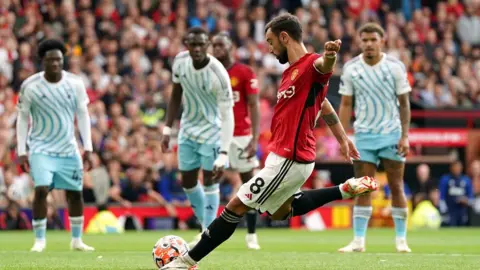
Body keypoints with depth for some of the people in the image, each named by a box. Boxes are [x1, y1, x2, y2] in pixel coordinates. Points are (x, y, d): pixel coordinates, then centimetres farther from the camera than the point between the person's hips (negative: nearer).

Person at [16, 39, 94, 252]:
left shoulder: (75, 83, -5)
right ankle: (39, 240, -6)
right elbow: (22, 118, -3)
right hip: (41, 148, -3)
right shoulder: (30, 86, -11)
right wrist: (22, 151, -6)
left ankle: (76, 240, 22)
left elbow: (83, 115, 2)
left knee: (75, 193, 7)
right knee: (41, 190, -17)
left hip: (68, 149, 3)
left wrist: (87, 147, -2)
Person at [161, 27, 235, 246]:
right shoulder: (180, 61, -11)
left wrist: (224, 154, -35)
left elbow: (227, 116, -28)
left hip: (211, 130, -6)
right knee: (188, 182, 10)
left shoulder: (218, 74, -28)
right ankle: (206, 227, 28)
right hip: (188, 128, 6)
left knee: (210, 181, -5)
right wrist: (167, 129, 2)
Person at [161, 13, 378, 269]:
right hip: (287, 155, 10)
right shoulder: (292, 72, 13)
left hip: (289, 160, -10)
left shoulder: (311, 65, -18)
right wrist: (343, 139, 31)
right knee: (280, 211, 27)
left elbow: (324, 65, -44)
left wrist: (329, 56, -67)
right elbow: (323, 105, 25)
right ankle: (345, 189, 25)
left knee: (237, 205, -5)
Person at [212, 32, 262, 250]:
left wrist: (254, 139, -12)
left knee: (248, 182, 2)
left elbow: (254, 107, -3)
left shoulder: (245, 73, -2)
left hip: (241, 135, -2)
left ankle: (251, 235, 10)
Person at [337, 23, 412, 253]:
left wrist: (405, 136, -7)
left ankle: (401, 240, 8)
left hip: (392, 134, -1)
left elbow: (404, 103, 0)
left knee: (396, 187, 1)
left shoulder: (395, 67, -4)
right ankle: (358, 241, -1)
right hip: (363, 136, 1)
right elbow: (346, 104, 4)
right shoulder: (351, 68, 0)